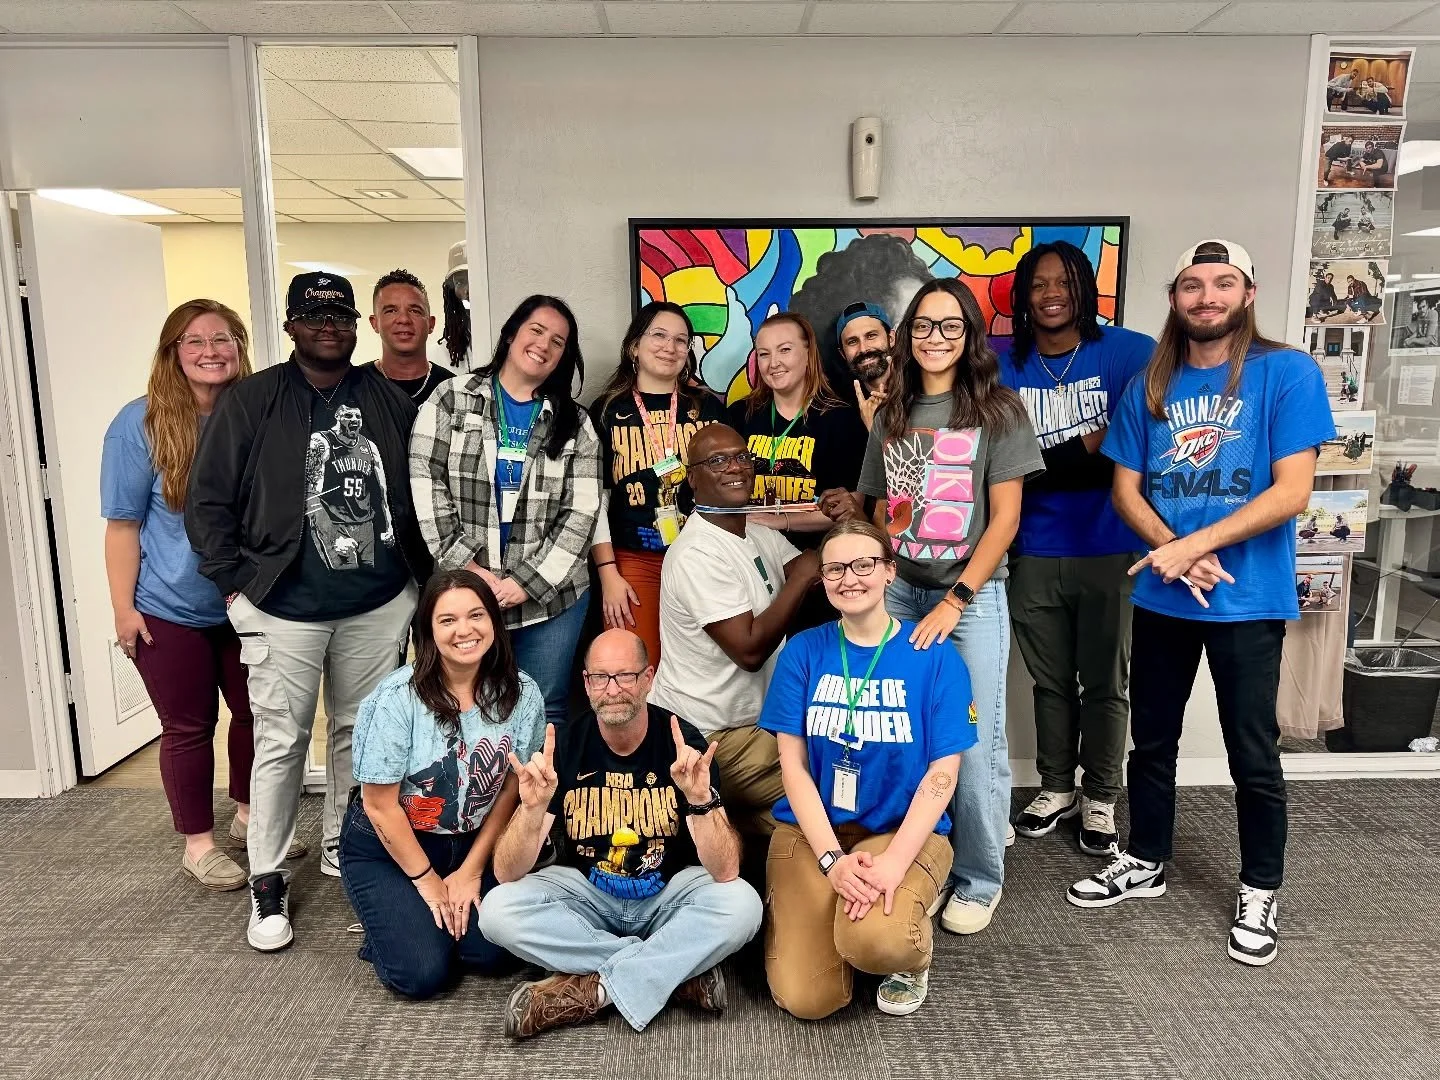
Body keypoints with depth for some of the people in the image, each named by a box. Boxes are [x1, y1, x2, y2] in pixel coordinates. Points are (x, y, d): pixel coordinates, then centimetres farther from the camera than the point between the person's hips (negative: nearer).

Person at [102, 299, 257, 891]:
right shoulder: (140, 423, -12)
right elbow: (124, 523, -9)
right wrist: (123, 608, -10)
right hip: (171, 610, -3)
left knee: (256, 710, 15)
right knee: (189, 725, 9)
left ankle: (249, 811, 38)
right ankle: (198, 842, 26)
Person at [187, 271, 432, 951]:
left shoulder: (389, 400, 7)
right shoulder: (251, 403, -2)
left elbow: (418, 491, 12)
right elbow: (207, 503, -1)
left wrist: (417, 570, 6)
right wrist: (237, 584, -5)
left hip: (379, 604, 3)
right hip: (286, 610, -3)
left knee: (360, 733, 14)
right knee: (281, 741, 3)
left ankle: (341, 845, 33)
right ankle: (267, 882, 18)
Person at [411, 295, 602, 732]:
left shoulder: (574, 423, 7)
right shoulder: (451, 400, 3)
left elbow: (581, 514, -1)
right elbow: (425, 487, -4)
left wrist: (527, 582, -10)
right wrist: (467, 569, -11)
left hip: (550, 594, 1)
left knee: (545, 715, 9)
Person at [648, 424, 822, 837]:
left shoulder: (760, 534, 8)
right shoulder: (698, 554, -20)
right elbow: (750, 650, -24)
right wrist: (801, 578, -17)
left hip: (752, 720, 9)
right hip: (708, 738, -9)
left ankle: (729, 817, 17)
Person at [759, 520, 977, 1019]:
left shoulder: (935, 658, -5)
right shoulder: (802, 652, -2)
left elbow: (942, 773, -8)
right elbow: (793, 765, -4)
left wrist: (894, 861, -21)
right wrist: (833, 860, -16)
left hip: (905, 831, -1)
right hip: (811, 830, 1)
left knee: (876, 939, -32)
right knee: (807, 1000, -13)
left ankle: (911, 957, 6)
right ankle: (800, 909, 19)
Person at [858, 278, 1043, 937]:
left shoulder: (997, 411, -1)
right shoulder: (892, 415, 11)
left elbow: (1005, 519, -5)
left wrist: (955, 601, -11)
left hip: (972, 598, -3)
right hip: (898, 593, 4)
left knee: (974, 743, 1)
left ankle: (979, 879, 20)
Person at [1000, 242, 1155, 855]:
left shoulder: (1125, 352, -4)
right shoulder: (1005, 367, 3)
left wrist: (1054, 458, -23)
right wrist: (1091, 443, -14)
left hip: (1109, 550, -2)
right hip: (1035, 553, 2)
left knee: (1103, 682, 10)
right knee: (1050, 681, 16)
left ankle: (1100, 798, 28)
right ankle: (1056, 788, 34)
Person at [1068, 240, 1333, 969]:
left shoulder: (1288, 374, -6)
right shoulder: (1148, 387, 6)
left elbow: (1291, 493, -13)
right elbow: (1126, 490, 5)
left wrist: (1196, 545, -17)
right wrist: (1175, 551, -12)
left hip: (1249, 599, -4)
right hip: (1161, 597, 4)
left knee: (1253, 755, 7)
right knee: (1151, 740, 15)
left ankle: (1259, 893, 27)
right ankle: (1145, 862, 33)